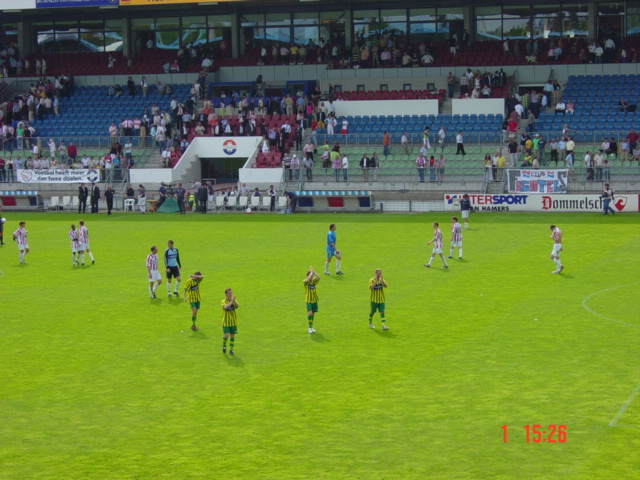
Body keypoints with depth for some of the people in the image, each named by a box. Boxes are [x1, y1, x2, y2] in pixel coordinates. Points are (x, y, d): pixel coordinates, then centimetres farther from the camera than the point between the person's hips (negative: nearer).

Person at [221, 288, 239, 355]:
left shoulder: (233, 300, 0)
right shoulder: (224, 301, -8)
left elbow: (237, 306, -20)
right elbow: (225, 307, -29)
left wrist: (234, 301, -37)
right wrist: (231, 302, -36)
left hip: (233, 322, 3)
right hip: (226, 322, -3)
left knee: (232, 336, 4)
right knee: (226, 335, -12)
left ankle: (231, 350, 15)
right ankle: (224, 345, 18)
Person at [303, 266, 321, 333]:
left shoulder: (314, 281, 0)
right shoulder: (305, 282, -11)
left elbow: (318, 277, -19)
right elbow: (308, 279, -34)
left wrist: (313, 271, -20)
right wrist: (311, 272, -24)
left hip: (314, 300, 4)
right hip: (308, 300, -4)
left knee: (313, 313, 10)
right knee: (310, 313, -18)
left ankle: (311, 327, 23)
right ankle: (310, 328, -9)